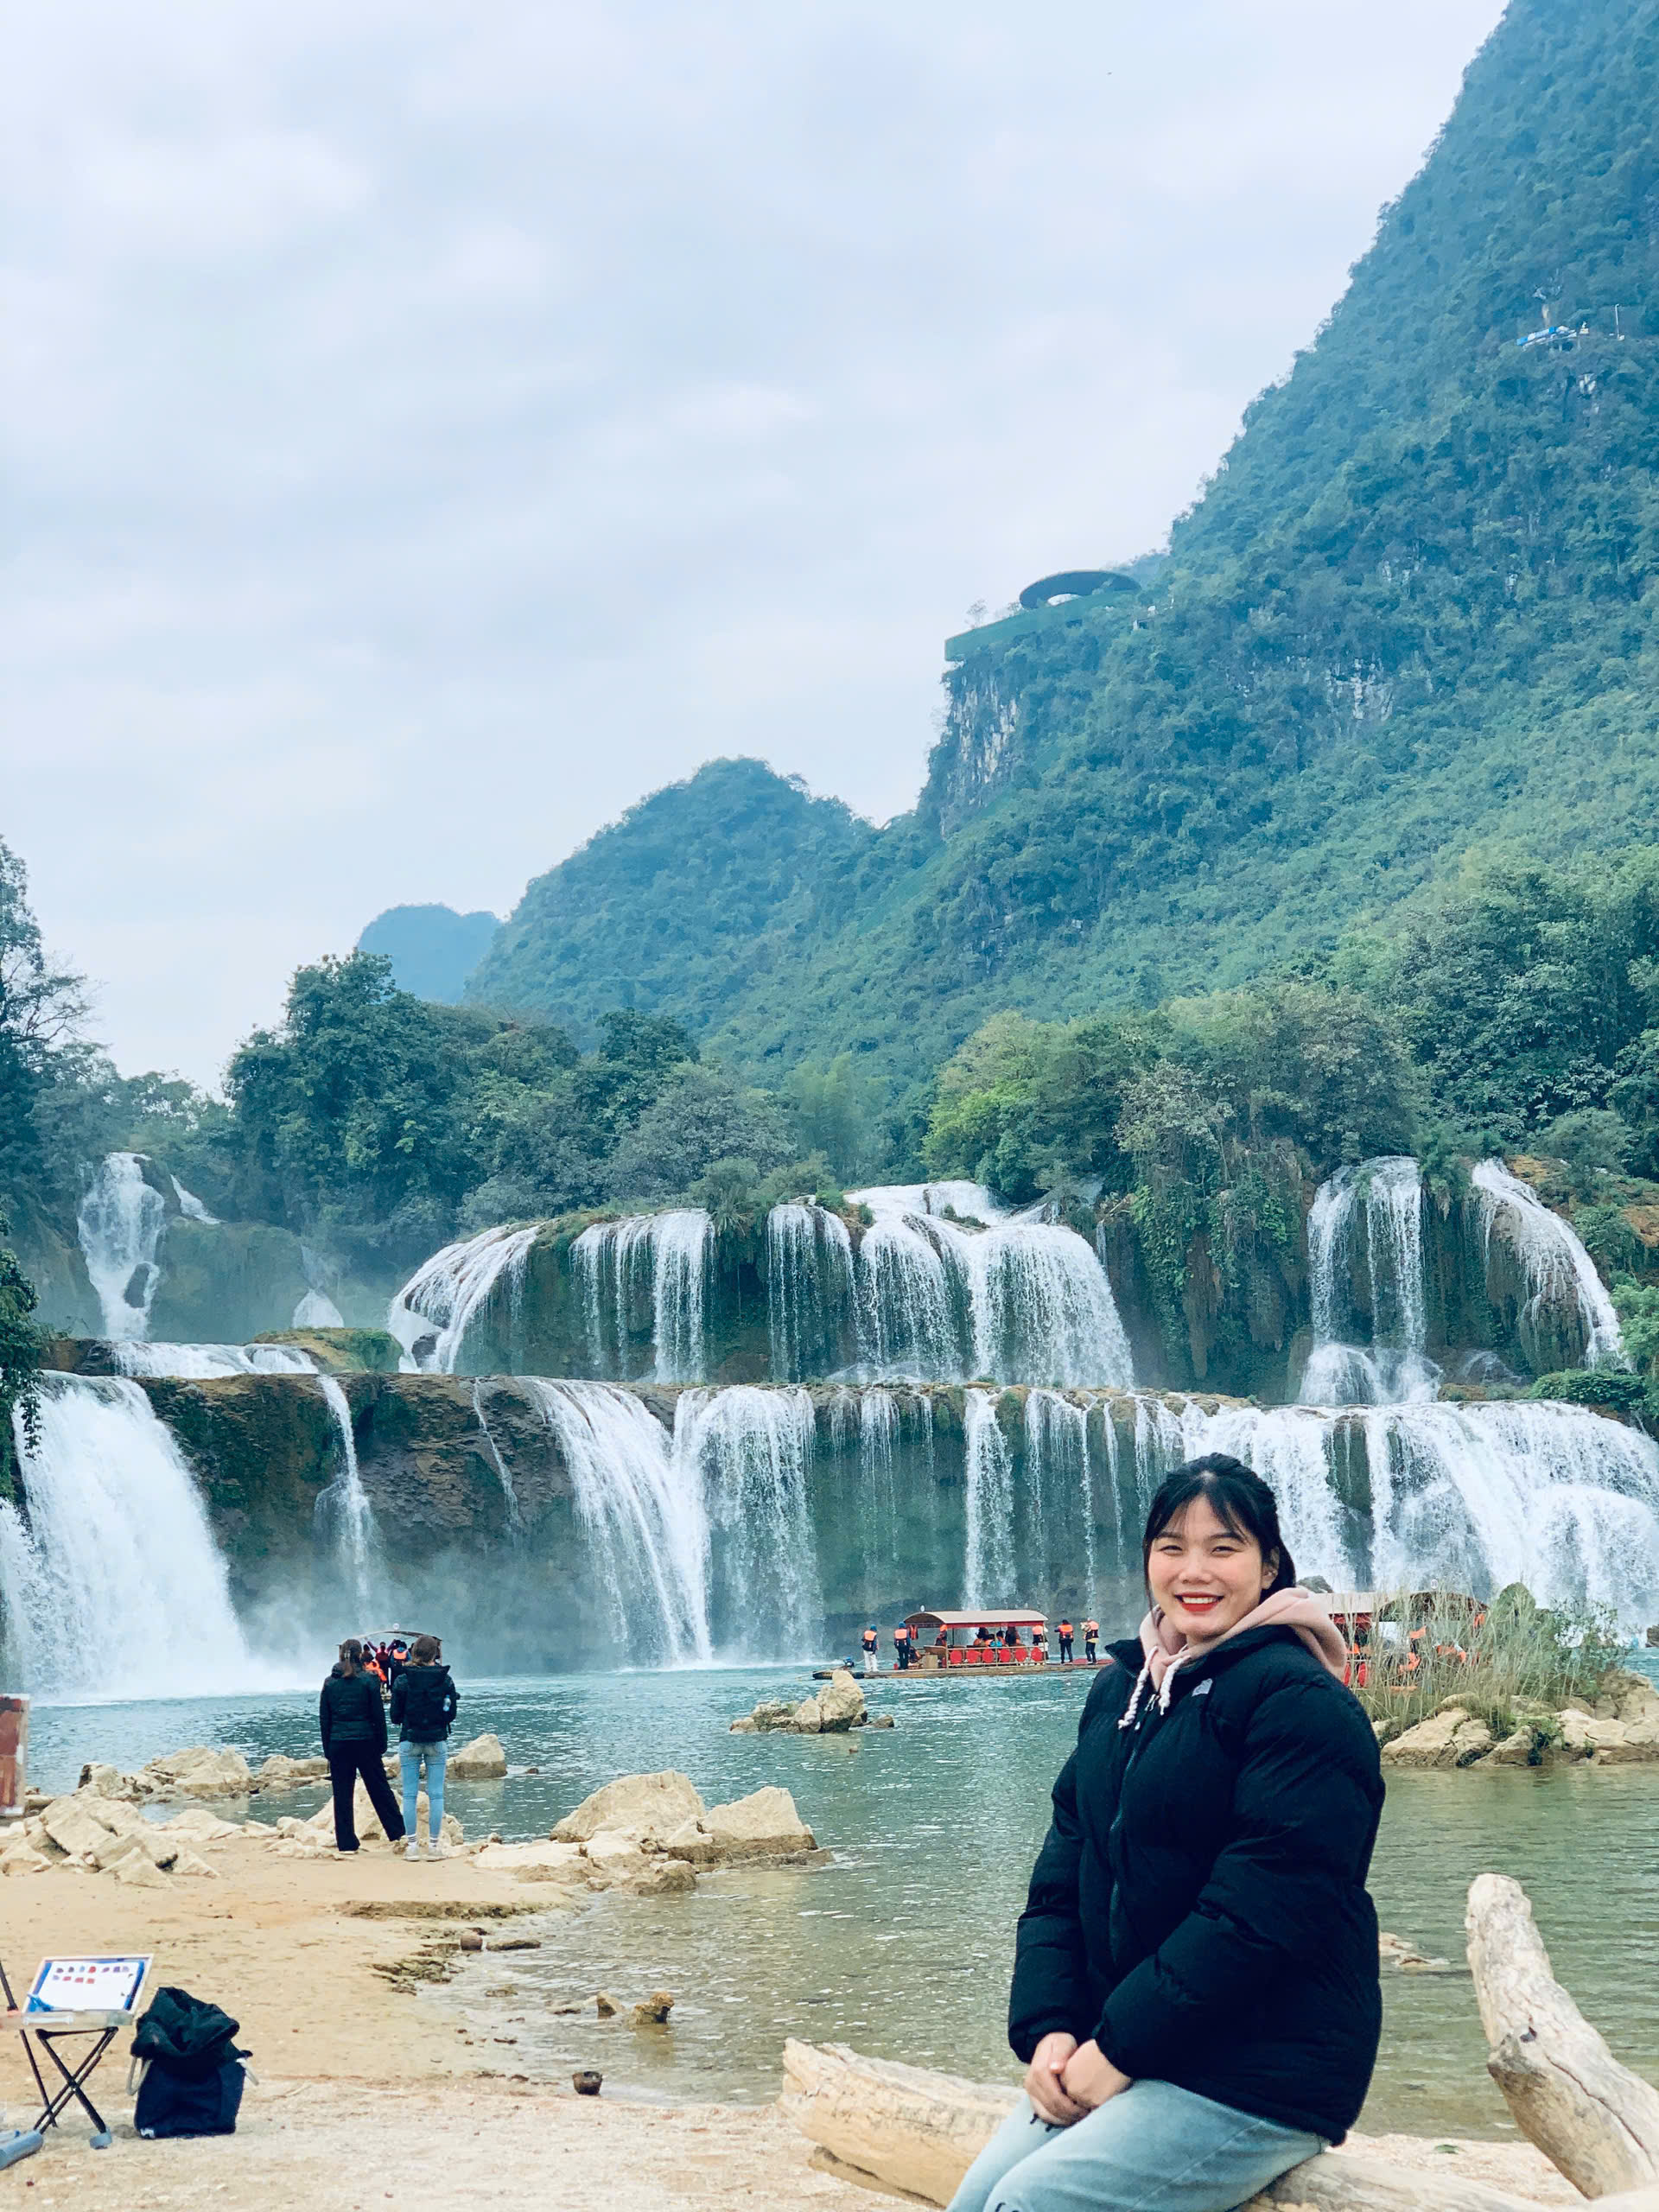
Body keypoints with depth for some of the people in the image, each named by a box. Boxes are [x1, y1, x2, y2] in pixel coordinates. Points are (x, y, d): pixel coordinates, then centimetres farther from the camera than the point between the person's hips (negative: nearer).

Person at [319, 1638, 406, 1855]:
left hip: (338, 1745, 1)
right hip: (366, 1743, -1)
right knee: (379, 1789, 8)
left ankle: (346, 1842, 6)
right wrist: (381, 1746, 4)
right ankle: (397, 1832, 11)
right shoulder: (368, 1681, -5)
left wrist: (327, 1750, 10)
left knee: (342, 1795, 6)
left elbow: (324, 1719, 5)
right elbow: (378, 1715, -4)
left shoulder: (330, 1683, 2)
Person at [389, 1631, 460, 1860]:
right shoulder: (445, 1680, -5)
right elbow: (451, 1714, -1)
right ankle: (434, 1845, 2)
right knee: (436, 1794, 4)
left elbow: (395, 1715, -2)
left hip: (409, 1740, 0)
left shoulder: (402, 1680, -6)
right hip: (437, 1741, 0)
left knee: (410, 1795, 4)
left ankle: (413, 1845, 2)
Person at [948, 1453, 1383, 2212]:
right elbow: (1061, 1883, 12)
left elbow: (1260, 1913, -20)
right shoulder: (1118, 1692, 12)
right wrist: (1048, 2029, -4)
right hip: (1118, 2050, 7)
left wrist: (1120, 2047, -18)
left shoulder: (1299, 1702, -13)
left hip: (1262, 2080, -7)